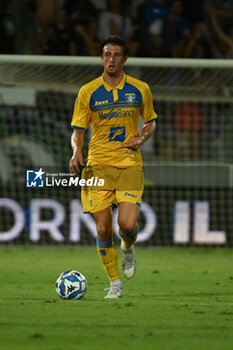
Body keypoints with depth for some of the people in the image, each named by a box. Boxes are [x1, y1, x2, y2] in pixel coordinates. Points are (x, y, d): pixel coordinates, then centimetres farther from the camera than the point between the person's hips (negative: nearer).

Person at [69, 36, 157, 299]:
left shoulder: (140, 89, 5)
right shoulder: (87, 92, 2)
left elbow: (150, 121, 19)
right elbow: (77, 131, 6)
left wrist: (142, 138, -2)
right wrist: (76, 152, -14)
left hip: (129, 164, 0)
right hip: (98, 165, 0)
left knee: (127, 224, -18)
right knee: (103, 229, -6)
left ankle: (128, 249, 19)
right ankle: (115, 284, 11)